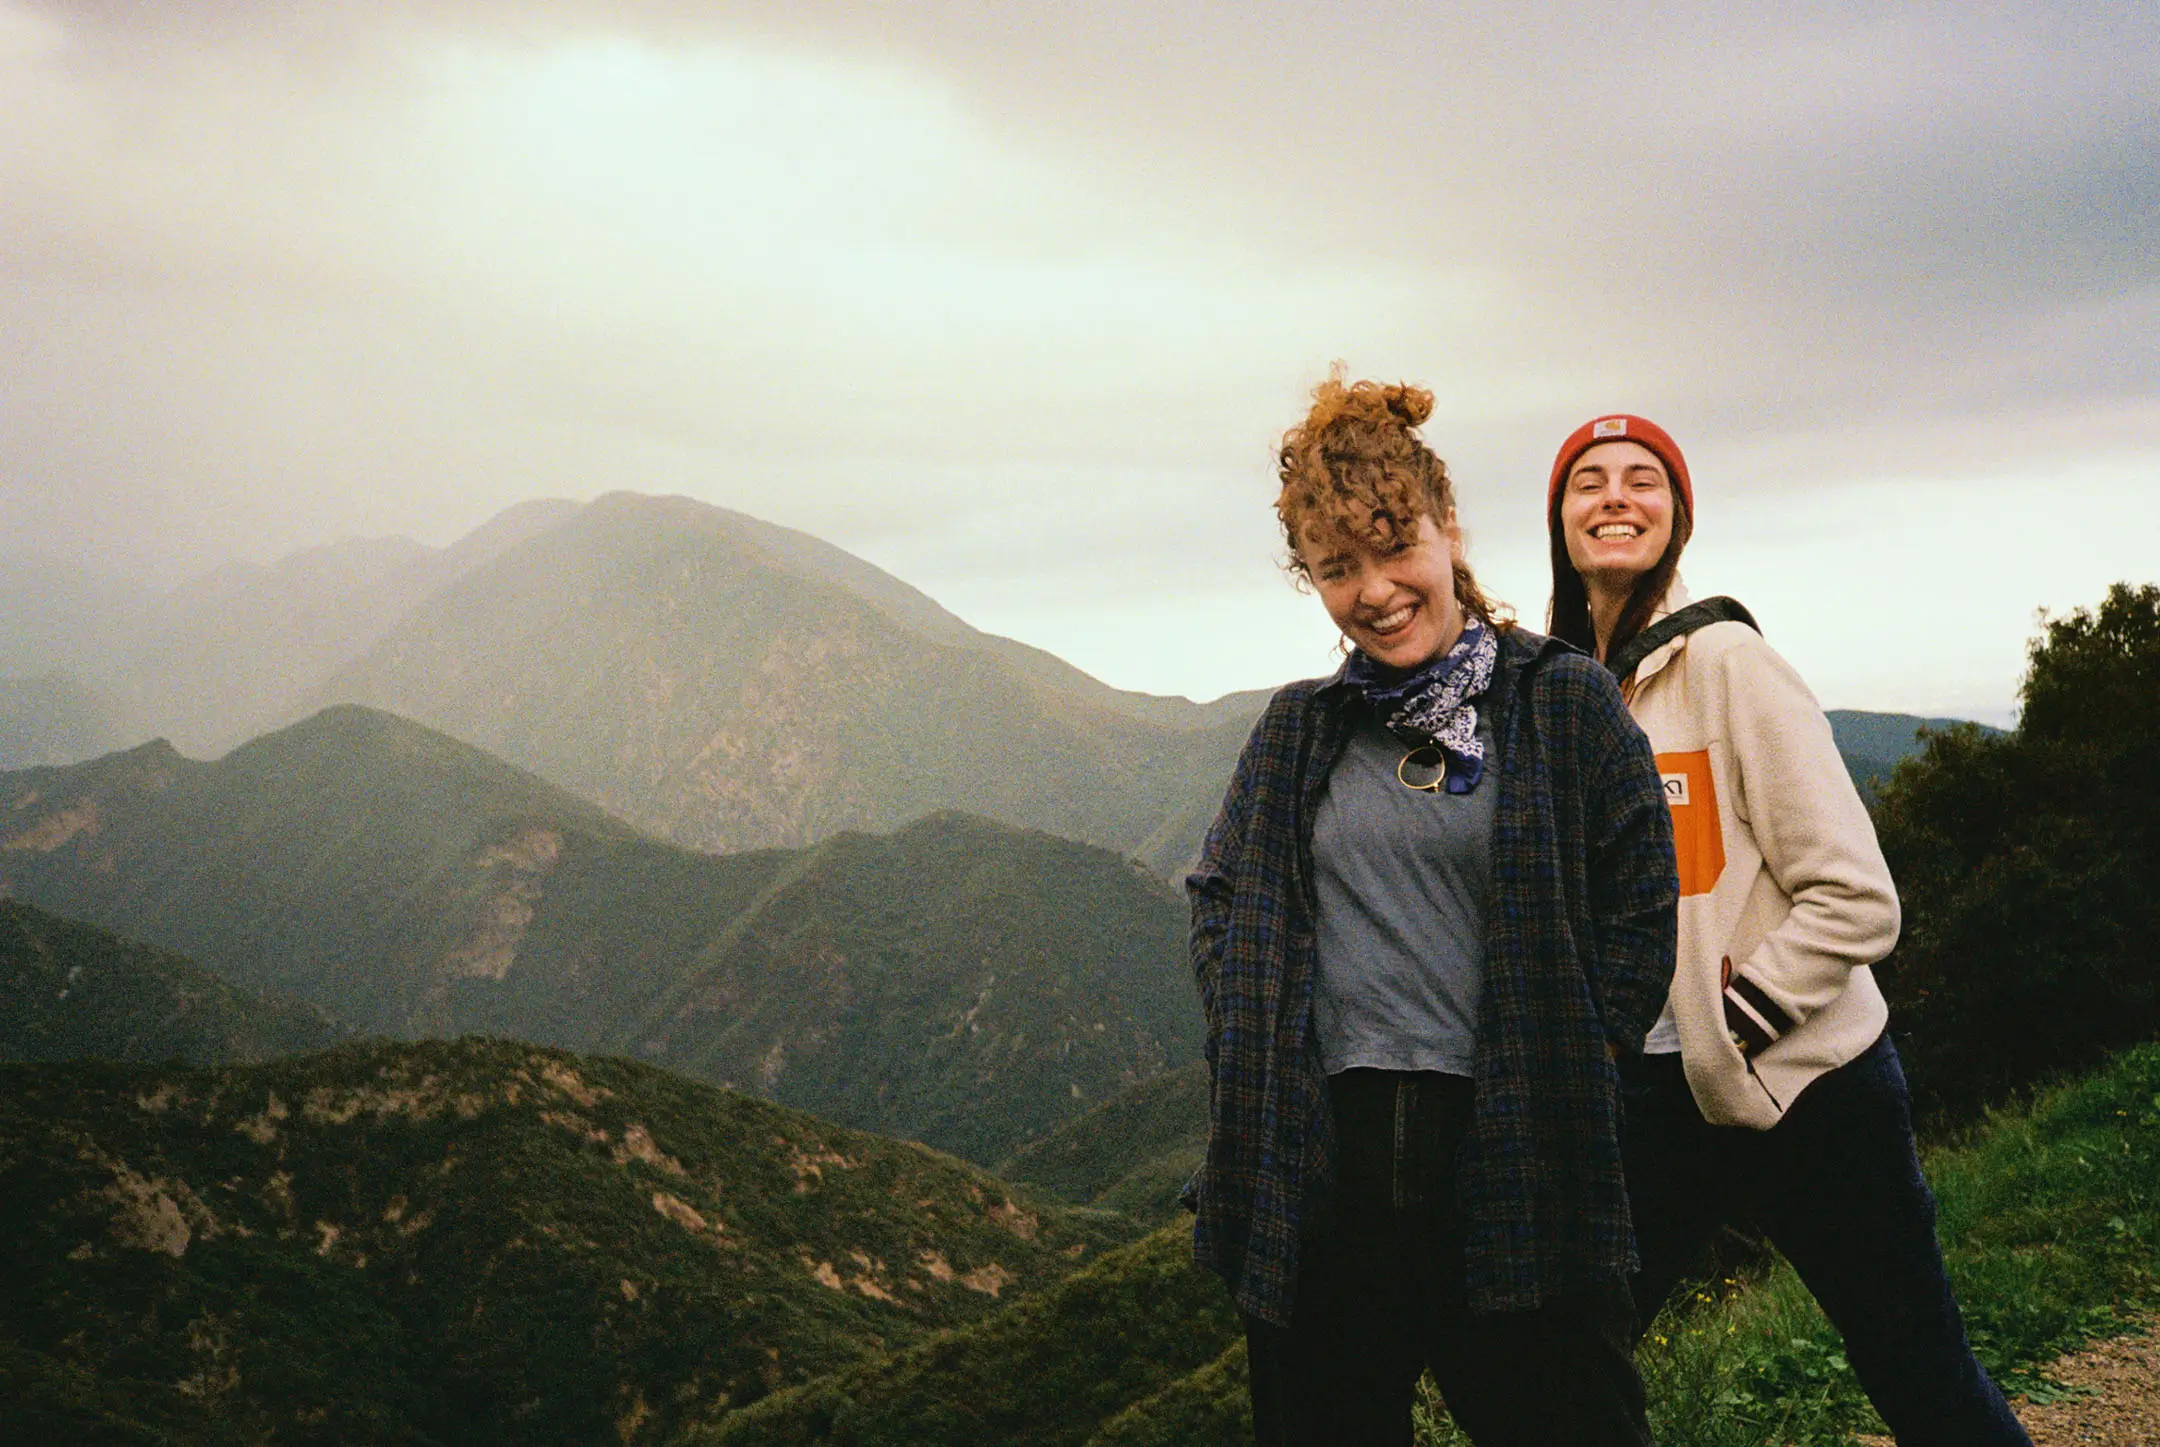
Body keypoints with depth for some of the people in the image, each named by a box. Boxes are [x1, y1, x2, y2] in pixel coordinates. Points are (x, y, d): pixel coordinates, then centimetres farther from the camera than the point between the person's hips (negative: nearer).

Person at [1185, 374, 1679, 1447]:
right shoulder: (1296, 732, 11)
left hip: (1511, 1158, -2)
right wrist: (1252, 1048, 5)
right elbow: (1218, 901, 18)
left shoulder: (1566, 703, 1)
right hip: (1318, 1167, 3)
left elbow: (1641, 908, 1)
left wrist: (1559, 1069, -4)